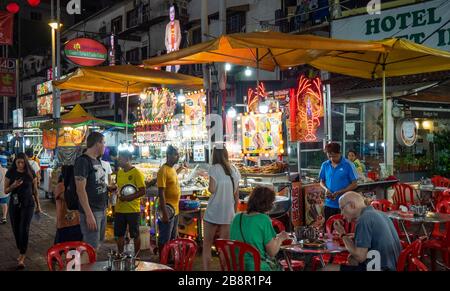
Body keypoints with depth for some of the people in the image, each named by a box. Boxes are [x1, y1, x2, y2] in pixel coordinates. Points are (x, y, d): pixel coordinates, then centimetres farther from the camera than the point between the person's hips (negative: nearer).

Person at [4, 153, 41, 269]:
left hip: (28, 204, -2)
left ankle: (22, 257, -5)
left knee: (24, 229, -10)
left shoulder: (31, 173, -3)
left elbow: (35, 190, 5)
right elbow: (6, 191, 3)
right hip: (14, 204, 2)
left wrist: (38, 205, 9)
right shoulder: (10, 173, -1)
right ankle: (21, 252, 25)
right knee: (16, 229, 8)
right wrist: (13, 186, -19)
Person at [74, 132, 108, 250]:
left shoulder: (97, 161, 13)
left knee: (98, 243, 17)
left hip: (102, 210, 9)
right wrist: (89, 214, -23)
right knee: (91, 248, -4)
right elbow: (81, 190, -19)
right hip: (91, 211, -9)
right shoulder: (82, 161, -14)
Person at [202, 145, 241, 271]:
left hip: (213, 212, -4)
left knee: (207, 245, 8)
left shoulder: (214, 168, -8)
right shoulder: (234, 170, 6)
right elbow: (236, 196, 9)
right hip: (228, 213, 4)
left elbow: (212, 189, -16)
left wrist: (209, 186, 5)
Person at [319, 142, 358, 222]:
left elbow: (354, 184, -6)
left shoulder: (348, 165, -8)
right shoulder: (325, 165, 4)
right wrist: (326, 189, -7)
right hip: (329, 204, 4)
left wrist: (339, 192, -17)